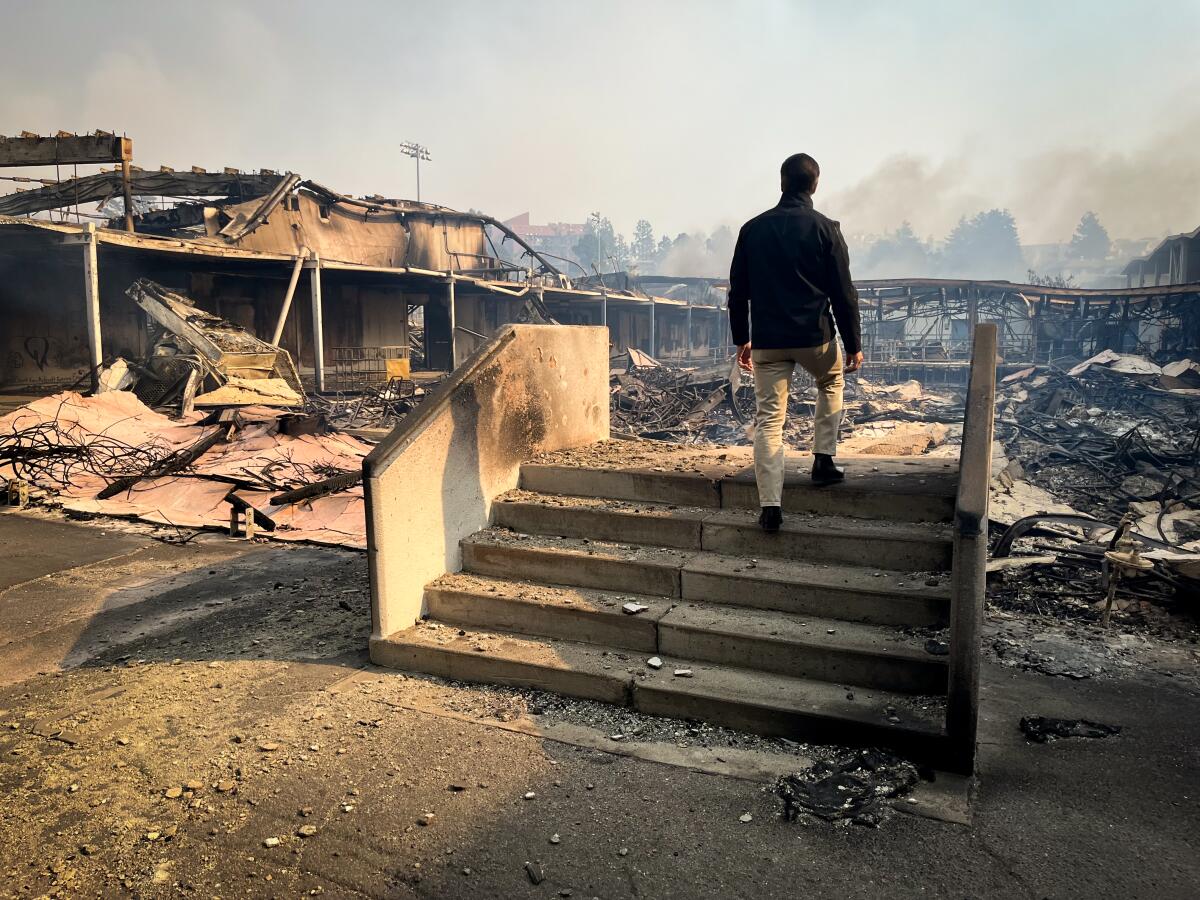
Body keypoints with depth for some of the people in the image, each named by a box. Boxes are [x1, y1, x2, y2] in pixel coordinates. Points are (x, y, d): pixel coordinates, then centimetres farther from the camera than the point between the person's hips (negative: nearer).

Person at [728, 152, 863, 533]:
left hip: (766, 341, 2)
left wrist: (741, 340, 17)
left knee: (768, 420, 4)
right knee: (831, 383, 30)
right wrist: (853, 345, 4)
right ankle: (823, 458, 24)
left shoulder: (752, 229, 5)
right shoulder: (825, 229, -3)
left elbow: (737, 291, 8)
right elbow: (843, 292, -4)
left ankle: (770, 505, -1)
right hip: (815, 337, -1)